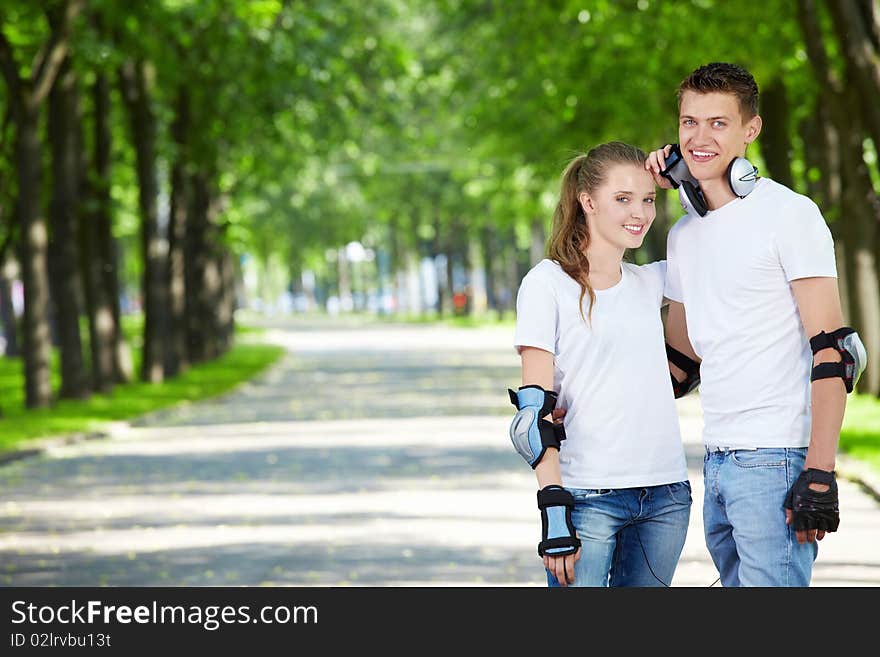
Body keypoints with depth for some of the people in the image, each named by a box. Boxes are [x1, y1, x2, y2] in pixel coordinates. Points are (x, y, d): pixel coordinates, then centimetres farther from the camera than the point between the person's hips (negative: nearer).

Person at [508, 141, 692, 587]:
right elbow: (535, 409, -8)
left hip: (666, 495, 5)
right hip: (588, 498, -5)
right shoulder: (548, 284, -3)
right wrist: (555, 508, -16)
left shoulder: (652, 282, 12)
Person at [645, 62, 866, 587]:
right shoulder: (684, 233, 17)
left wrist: (819, 473, -19)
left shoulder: (790, 214, -7)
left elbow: (830, 351, -13)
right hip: (718, 462, 8)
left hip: (777, 460, -8)